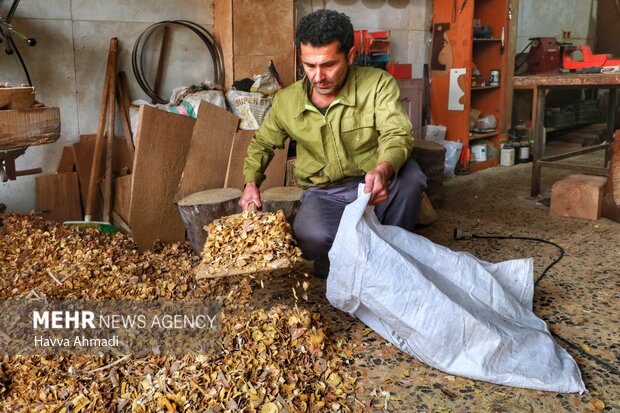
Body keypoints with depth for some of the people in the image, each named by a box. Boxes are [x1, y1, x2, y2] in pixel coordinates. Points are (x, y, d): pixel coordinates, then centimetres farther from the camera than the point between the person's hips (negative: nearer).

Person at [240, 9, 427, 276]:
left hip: (375, 185, 0)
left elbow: (397, 134, -24)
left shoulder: (379, 84, -11)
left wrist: (383, 170, -47)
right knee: (312, 239, -35)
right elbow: (262, 144, 17)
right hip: (324, 193, 0)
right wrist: (251, 182, -1)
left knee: (410, 173, -34)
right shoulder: (286, 101, -1)